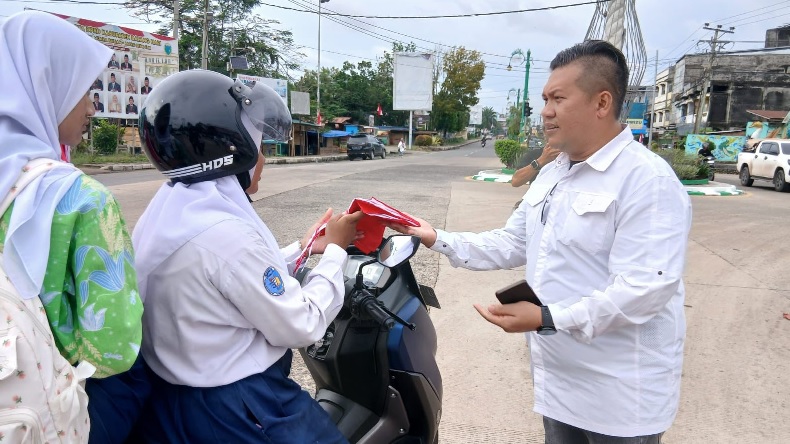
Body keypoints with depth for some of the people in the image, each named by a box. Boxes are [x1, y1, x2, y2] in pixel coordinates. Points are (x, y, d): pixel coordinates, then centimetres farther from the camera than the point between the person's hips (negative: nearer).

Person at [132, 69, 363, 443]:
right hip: (235, 410, -9)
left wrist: (304, 247, 10)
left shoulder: (168, 208, 0)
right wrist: (335, 250, -10)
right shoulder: (228, 233, -29)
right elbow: (302, 326, -21)